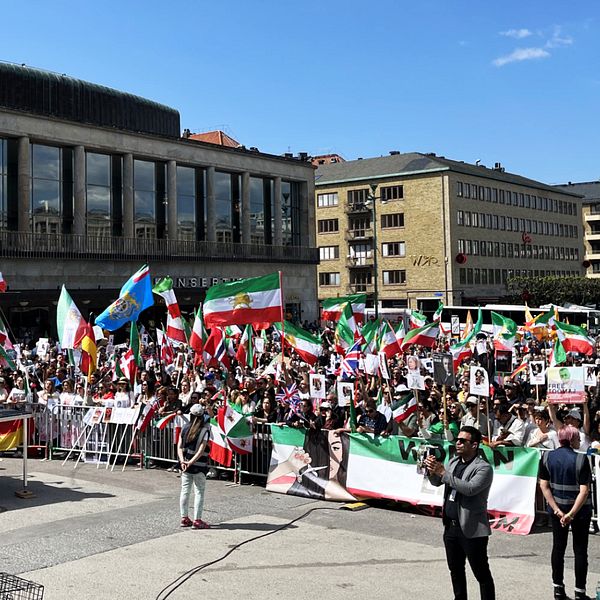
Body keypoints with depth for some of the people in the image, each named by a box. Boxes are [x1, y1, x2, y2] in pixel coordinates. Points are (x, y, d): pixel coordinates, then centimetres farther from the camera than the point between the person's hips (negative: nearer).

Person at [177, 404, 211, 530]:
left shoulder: (185, 428, 5)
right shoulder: (205, 430, -11)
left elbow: (179, 446, 0)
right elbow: (201, 450, -19)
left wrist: (182, 460, -7)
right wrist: (191, 462, -19)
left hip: (185, 464, 6)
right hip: (199, 466, -5)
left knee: (185, 491, 12)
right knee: (199, 492, 2)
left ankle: (184, 518, 20)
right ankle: (197, 521, 3)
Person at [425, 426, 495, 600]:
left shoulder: (483, 468, -14)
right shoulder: (453, 462, 9)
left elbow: (470, 488, -29)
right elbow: (436, 482, 13)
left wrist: (444, 473, -28)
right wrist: (432, 470, -9)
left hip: (471, 530, -8)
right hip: (450, 526, 8)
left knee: (482, 573, 0)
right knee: (455, 570, 20)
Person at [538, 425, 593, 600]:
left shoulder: (547, 457, -4)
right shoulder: (581, 459, -15)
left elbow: (544, 486, -6)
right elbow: (584, 490, -20)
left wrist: (557, 510, -9)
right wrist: (572, 513, -20)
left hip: (557, 508, 3)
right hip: (580, 509, -3)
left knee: (558, 547, 13)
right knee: (580, 549, 8)